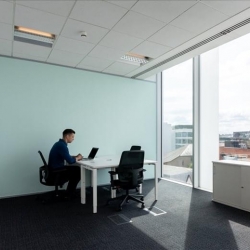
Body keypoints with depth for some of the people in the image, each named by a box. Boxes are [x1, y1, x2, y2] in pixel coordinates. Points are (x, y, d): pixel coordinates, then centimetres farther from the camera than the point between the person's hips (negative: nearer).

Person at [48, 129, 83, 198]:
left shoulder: (60, 143, 10)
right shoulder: (62, 145, -23)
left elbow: (67, 157, 21)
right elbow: (70, 161, -27)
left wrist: (75, 156, 7)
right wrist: (77, 158, -7)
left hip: (55, 169, 10)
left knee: (76, 168, 14)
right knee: (78, 172, 1)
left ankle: (70, 191, 21)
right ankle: (70, 193, 15)